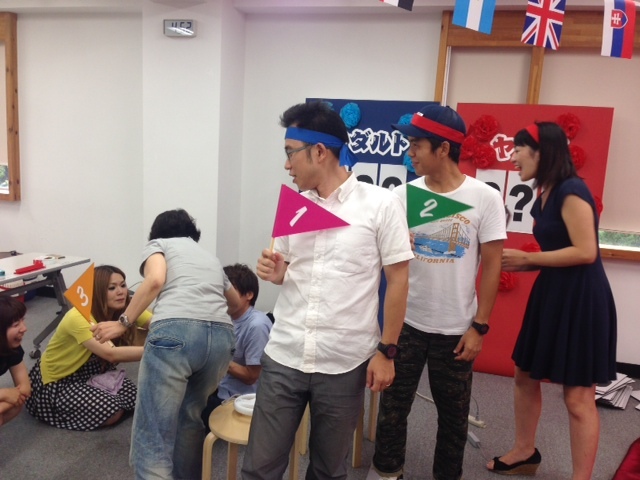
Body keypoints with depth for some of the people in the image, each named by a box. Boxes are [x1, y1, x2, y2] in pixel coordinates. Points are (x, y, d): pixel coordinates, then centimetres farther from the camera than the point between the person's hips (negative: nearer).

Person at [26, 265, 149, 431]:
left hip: (86, 371, 6)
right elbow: (110, 354, -46)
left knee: (134, 397, -12)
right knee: (112, 412, -22)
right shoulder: (78, 317, -33)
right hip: (56, 381, -6)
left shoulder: (125, 309, -13)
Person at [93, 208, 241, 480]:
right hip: (222, 335, 5)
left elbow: (155, 280, 0)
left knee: (152, 438, -2)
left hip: (176, 331, -5)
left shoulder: (157, 244, 24)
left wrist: (123, 322, 7)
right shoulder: (211, 258, 37)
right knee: (189, 417, 27)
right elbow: (236, 303, 52)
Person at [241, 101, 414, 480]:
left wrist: (386, 351, -6)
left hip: (345, 363, -3)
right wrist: (276, 272, -7)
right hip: (284, 357, 4)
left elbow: (398, 281, -5)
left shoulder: (381, 204, -8)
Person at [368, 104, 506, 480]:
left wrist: (479, 326, -7)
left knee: (454, 411, 16)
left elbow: (491, 266, -6)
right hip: (406, 322, 2)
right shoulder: (403, 194, -4)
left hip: (456, 328, -1)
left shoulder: (485, 198, -9)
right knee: (393, 404, 14)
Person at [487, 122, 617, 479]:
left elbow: (585, 252, -22)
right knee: (526, 376, 18)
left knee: (578, 397, 0)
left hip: (581, 297, -10)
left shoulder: (571, 191, -17)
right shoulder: (546, 195, 11)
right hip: (552, 293, 10)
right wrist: (517, 263, 1)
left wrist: (526, 258, -15)